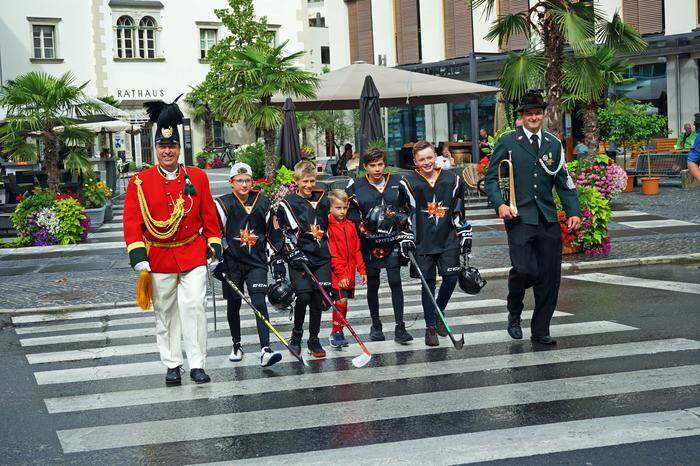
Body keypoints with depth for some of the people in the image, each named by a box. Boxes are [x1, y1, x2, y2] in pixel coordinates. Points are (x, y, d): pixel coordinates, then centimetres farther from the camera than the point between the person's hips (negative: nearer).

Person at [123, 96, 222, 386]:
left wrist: (215, 248, 2)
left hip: (193, 255, 0)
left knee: (194, 307, -6)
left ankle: (197, 365, 1)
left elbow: (209, 215, 6)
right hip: (159, 259, 0)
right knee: (165, 313, 9)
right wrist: (138, 258, -12)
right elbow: (132, 221, -4)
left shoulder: (197, 177, 3)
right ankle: (172, 365, 19)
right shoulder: (139, 183, -1)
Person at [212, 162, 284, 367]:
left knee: (259, 303, -11)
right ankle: (236, 346, 28)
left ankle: (265, 351, -17)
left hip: (257, 261, 1)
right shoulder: (223, 204, -3)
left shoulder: (263, 203, 5)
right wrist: (217, 261, -7)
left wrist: (278, 259, 9)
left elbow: (272, 232, 12)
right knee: (234, 304, 10)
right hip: (232, 263, 0)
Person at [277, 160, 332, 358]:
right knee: (304, 295, -13)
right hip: (298, 257, -4)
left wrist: (330, 252, 20)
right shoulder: (288, 203, -3)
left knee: (319, 297, 0)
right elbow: (286, 233, -7)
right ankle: (296, 335, 8)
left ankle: (314, 339, 12)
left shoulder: (322, 199, 11)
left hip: (321, 256, 4)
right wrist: (294, 253, -16)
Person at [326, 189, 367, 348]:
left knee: (344, 302, 9)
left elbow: (356, 250, 14)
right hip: (336, 273, -6)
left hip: (349, 272, 6)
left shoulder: (350, 225, 9)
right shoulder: (328, 227, -11)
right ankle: (336, 332, 0)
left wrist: (361, 269, 10)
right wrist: (341, 274, -16)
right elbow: (332, 254, -14)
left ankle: (338, 332, 21)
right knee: (341, 300, -13)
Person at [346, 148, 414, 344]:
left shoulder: (397, 182, 7)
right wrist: (360, 224, -12)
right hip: (369, 241, 0)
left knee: (395, 281, -6)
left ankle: (399, 327, -3)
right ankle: (376, 326, 23)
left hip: (392, 240, 0)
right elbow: (349, 210, 4)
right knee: (372, 284, 9)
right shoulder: (355, 186, 1)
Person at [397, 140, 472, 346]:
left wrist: (465, 236, 9)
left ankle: (439, 312, 25)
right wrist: (405, 240, -2)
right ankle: (430, 327, 11)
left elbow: (459, 212, 11)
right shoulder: (408, 183, -3)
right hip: (422, 243, -2)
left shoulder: (452, 180, 4)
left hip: (448, 240, 2)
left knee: (451, 278, -2)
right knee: (428, 283, 1)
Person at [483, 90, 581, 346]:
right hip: (520, 217, -4)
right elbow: (490, 178, 2)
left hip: (548, 219, 4)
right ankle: (514, 315, 11)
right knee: (524, 269, -18)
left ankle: (540, 331, 16)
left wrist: (573, 211, 4)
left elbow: (564, 181, 16)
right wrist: (500, 204, -14)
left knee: (550, 277, 3)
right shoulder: (507, 142, 3)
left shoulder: (554, 144, 14)